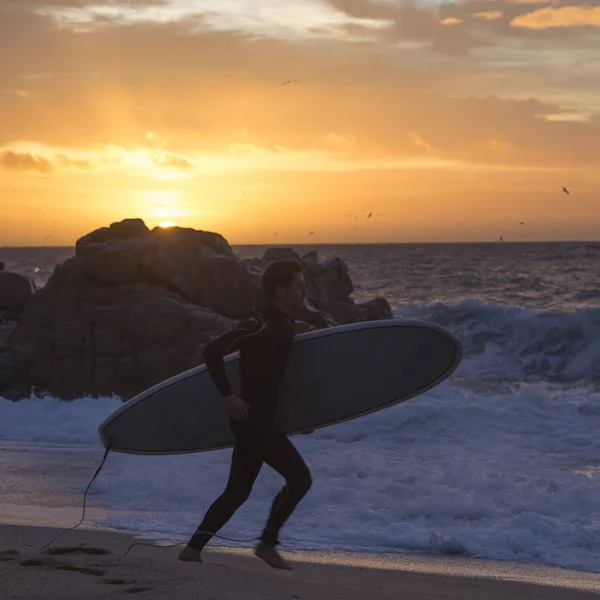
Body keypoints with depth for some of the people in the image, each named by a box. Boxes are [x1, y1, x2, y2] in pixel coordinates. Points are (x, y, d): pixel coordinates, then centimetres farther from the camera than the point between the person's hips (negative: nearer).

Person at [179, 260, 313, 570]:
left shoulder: (285, 326, 13)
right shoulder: (260, 324, -16)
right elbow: (212, 351, -23)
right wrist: (228, 396, -29)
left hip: (261, 418, 10)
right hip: (251, 416, -10)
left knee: (238, 491, 13)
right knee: (299, 477, -9)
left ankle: (193, 548, 17)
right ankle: (267, 543, 1)